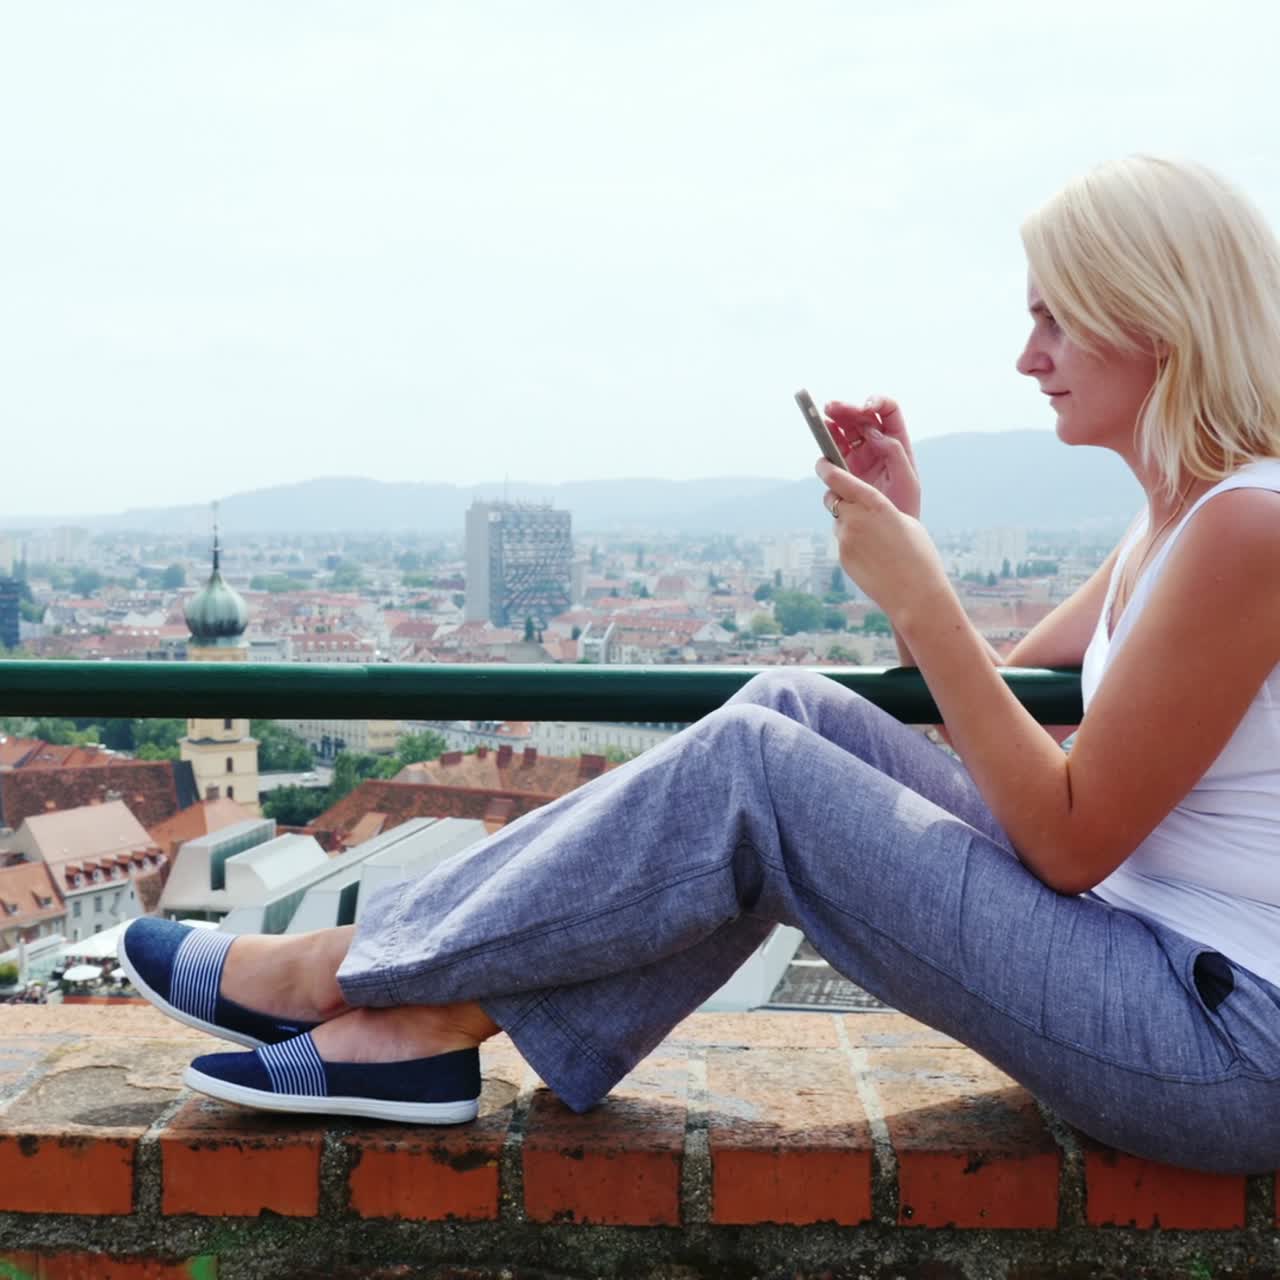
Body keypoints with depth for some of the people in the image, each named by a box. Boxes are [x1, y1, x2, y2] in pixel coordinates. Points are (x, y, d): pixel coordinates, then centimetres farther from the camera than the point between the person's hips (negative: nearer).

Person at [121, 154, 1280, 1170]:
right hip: (1139, 942, 8)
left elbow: (1070, 840, -18)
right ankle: (437, 1020, -2)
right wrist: (906, 535, 4)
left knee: (751, 769, -15)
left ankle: (351, 972, -1)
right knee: (800, 712, -3)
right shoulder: (1182, 512, 12)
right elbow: (990, 706, 17)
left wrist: (919, 597, -17)